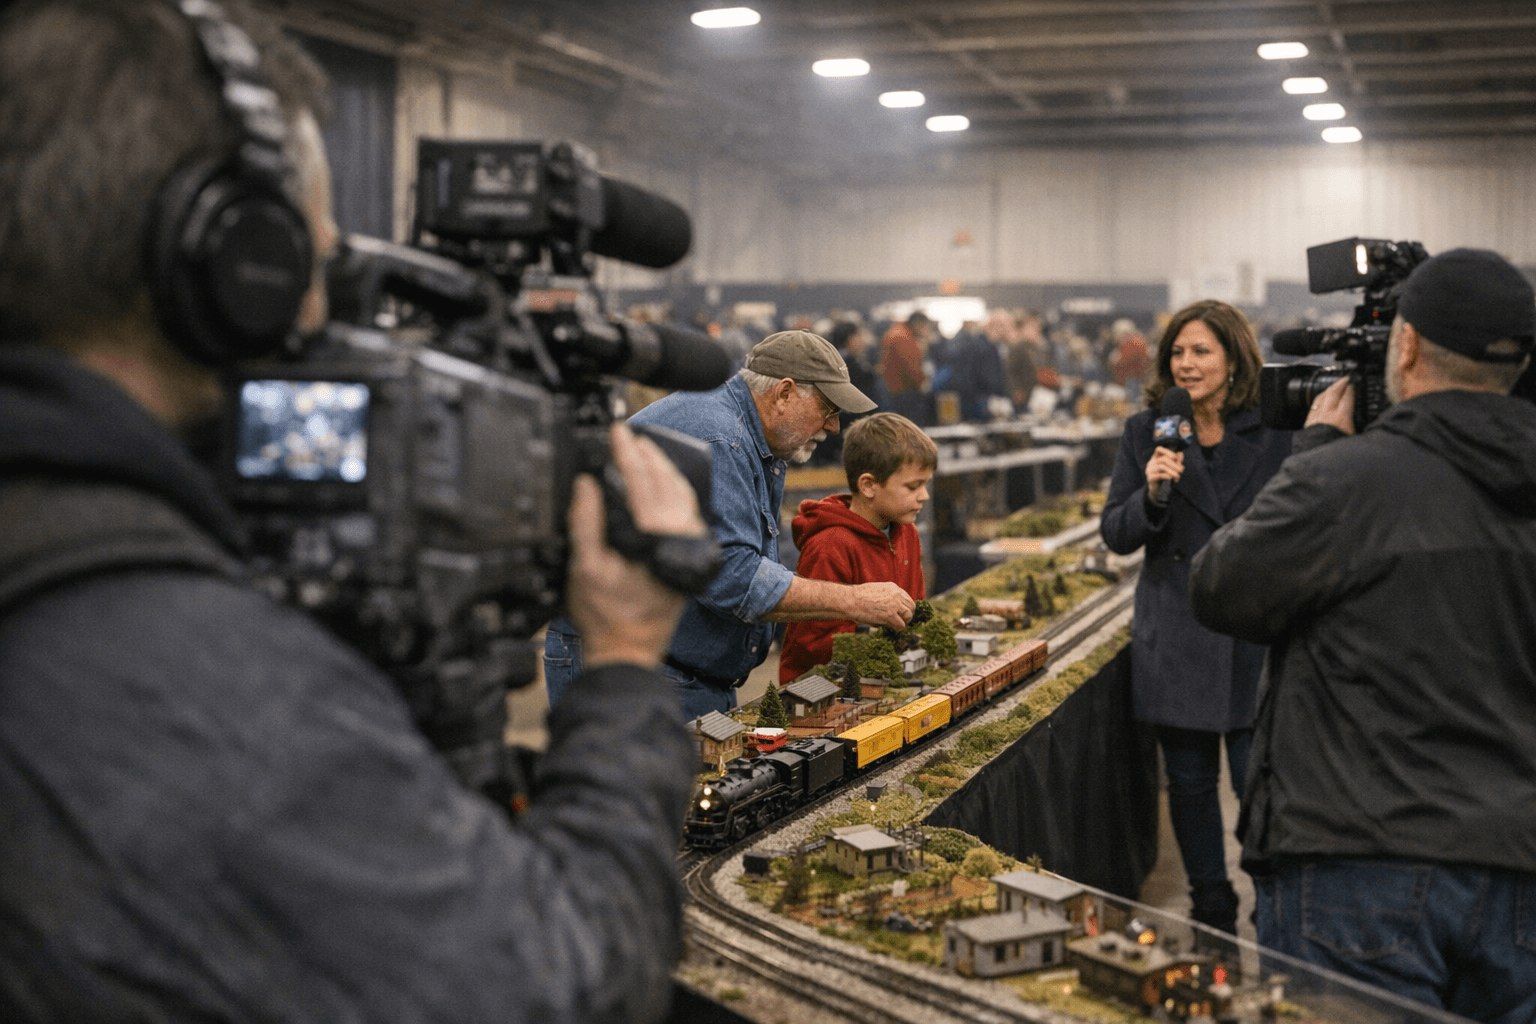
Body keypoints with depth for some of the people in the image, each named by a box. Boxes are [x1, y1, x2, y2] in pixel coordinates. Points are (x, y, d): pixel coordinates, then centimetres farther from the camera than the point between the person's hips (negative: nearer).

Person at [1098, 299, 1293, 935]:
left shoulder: (1274, 435, 0)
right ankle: (1212, 917, 26)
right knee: (1189, 782, 10)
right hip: (1176, 637, 2)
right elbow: (1116, 535, 1)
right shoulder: (1146, 432, 3)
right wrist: (1152, 493, -18)